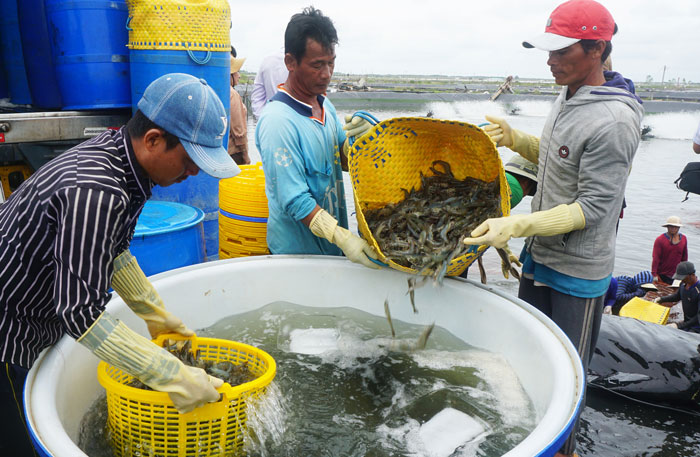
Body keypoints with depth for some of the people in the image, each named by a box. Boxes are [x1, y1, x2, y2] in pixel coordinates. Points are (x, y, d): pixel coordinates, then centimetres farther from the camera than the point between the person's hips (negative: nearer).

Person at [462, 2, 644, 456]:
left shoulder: (612, 121, -24)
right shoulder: (569, 99, 4)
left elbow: (592, 208, -24)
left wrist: (516, 225, -32)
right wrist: (514, 138, 1)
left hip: (577, 273, -9)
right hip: (539, 257, 9)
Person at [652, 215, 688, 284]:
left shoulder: (683, 239, 5)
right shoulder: (660, 240, -8)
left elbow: (684, 257, 13)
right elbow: (655, 258, -13)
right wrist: (654, 275, -19)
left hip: (677, 275, 4)